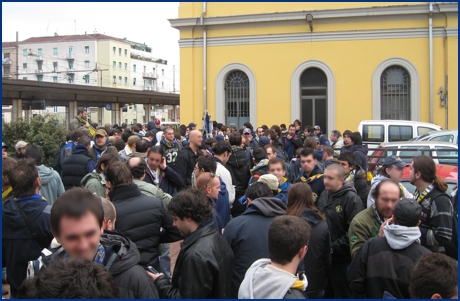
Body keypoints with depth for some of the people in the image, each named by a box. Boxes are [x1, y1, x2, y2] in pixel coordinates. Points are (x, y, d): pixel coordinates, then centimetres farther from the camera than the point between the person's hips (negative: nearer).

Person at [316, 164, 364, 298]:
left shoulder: (352, 199, -14)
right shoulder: (324, 195, 9)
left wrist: (333, 247, -17)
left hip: (342, 260, -7)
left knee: (343, 294, 7)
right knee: (326, 294, 18)